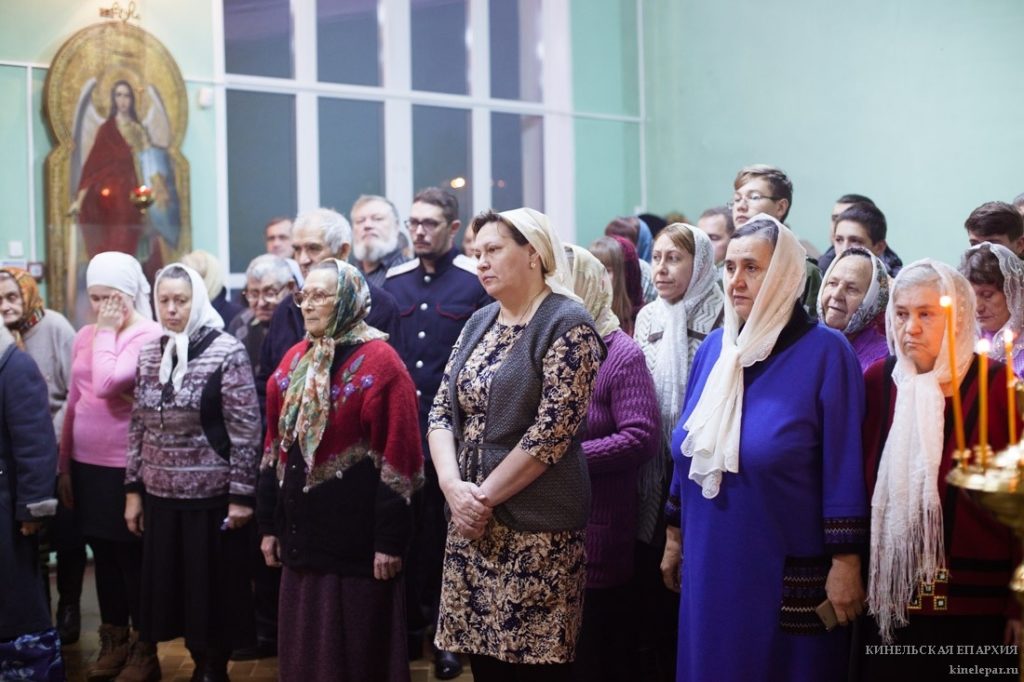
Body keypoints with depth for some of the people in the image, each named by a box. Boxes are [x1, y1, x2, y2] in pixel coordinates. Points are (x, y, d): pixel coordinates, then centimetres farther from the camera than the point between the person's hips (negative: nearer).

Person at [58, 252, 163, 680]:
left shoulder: (149, 336, -12)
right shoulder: (84, 335, 10)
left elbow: (107, 385, -25)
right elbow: (74, 402, 14)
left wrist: (107, 332, -14)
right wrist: (64, 464, 14)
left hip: (127, 467, -6)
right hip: (86, 465, 6)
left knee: (133, 558, 4)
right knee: (104, 556, 15)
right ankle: (113, 644, 28)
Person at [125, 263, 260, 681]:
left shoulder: (227, 352, -10)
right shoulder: (149, 355, 7)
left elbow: (245, 429, -12)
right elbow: (138, 426, 12)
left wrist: (241, 495, -13)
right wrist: (133, 489, 10)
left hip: (211, 493, -5)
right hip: (160, 494, 5)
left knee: (214, 582, 5)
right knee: (173, 581, 11)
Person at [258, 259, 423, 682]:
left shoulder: (379, 362, -10)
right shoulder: (294, 360, 11)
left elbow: (397, 458, -14)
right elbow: (276, 445, 14)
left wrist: (390, 540, -16)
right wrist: (270, 524, 11)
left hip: (357, 537, -6)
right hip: (302, 534, 7)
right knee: (304, 646, 14)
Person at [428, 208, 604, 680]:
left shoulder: (567, 325, -10)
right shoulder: (479, 323, 12)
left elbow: (552, 430, -17)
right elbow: (442, 411, 9)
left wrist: (485, 496, -14)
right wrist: (453, 486, -8)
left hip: (536, 527, -6)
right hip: (472, 523, 7)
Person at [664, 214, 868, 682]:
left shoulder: (825, 352, -10)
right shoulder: (714, 348, 6)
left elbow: (843, 464, -12)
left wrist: (845, 563, -14)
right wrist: (675, 536, 15)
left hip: (790, 573, -5)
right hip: (711, 567, 5)